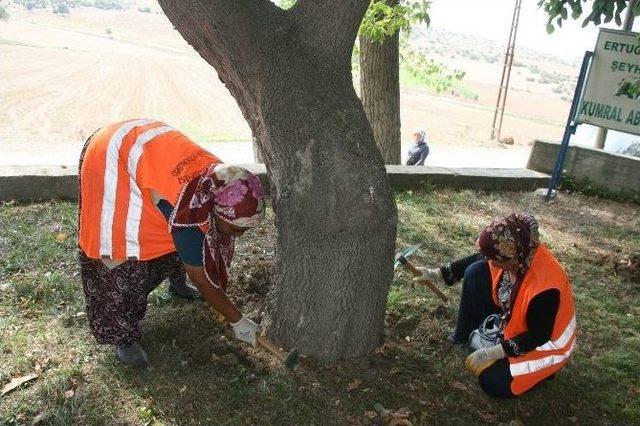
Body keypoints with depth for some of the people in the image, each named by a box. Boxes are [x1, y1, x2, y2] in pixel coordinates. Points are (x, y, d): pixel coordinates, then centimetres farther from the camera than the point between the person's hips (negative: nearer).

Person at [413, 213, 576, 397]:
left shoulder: (544, 288, -40)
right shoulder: (512, 253, -21)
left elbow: (538, 336, -27)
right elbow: (475, 260, -3)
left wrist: (495, 352, -26)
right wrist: (435, 274, -8)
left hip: (544, 340, -7)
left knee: (493, 382, -20)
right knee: (475, 273, -9)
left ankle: (542, 366, 7)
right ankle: (465, 336, 9)